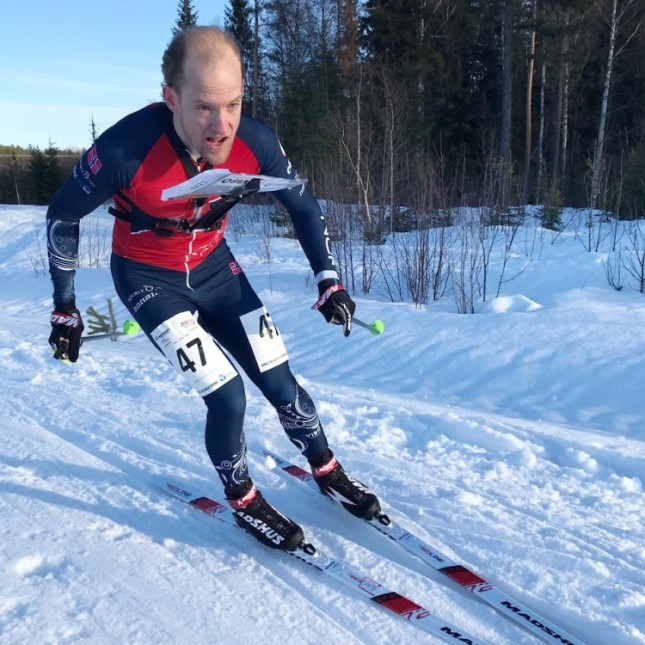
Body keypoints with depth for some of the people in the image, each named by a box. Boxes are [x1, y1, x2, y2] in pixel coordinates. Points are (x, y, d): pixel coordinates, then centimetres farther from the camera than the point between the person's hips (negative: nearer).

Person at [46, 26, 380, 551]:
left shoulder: (255, 142, -24)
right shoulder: (125, 149, -33)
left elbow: (304, 207, -3)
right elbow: (63, 215, -13)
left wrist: (328, 279, -10)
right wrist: (65, 307, -7)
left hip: (213, 267, 3)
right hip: (149, 280, -3)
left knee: (280, 383, 3)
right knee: (227, 397, -14)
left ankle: (328, 472, 29)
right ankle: (243, 501, 15)